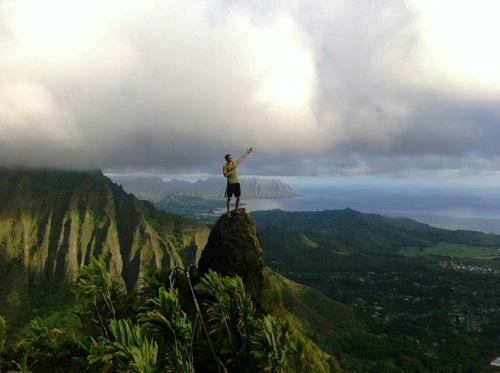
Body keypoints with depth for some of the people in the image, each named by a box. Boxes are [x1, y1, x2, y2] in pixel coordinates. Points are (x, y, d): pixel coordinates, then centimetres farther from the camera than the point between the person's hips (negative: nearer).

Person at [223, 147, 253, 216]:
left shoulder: (234, 163, 8)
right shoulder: (225, 166, -7)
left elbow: (242, 158, 17)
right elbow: (225, 175, -20)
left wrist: (247, 152, 19)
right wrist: (232, 169, -19)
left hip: (237, 183, 5)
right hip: (230, 184, -5)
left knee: (238, 197, 6)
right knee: (229, 198, 1)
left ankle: (236, 210, 21)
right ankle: (228, 212, 10)